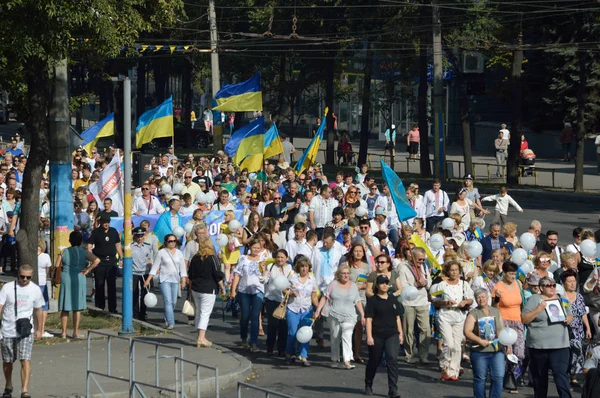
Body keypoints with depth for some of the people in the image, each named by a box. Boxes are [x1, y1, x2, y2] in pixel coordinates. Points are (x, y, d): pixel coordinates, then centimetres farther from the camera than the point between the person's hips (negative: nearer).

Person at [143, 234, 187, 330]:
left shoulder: (179, 253, 10)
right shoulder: (161, 252, -1)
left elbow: (182, 268, 13)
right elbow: (155, 267, -1)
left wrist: (183, 280, 4)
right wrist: (148, 280, -7)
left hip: (175, 280, 4)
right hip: (165, 280, -4)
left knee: (174, 302, 6)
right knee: (168, 301, -13)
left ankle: (167, 319, 26)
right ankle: (171, 323, -17)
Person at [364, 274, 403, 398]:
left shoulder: (392, 300, 12)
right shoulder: (372, 300, -3)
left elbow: (397, 318, 19)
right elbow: (368, 319, -7)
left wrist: (400, 333, 14)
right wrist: (369, 336, -13)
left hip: (392, 335, 2)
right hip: (377, 336, -2)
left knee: (392, 360, -13)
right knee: (374, 361, 11)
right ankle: (368, 386, 33)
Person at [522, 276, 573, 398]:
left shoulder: (561, 299, 12)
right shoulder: (534, 300, 0)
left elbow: (570, 316, 24)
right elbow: (524, 319, -5)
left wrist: (569, 319, 0)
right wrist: (538, 309, -16)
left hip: (560, 345, 2)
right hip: (539, 345, -1)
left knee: (561, 375, -11)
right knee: (540, 377, 9)